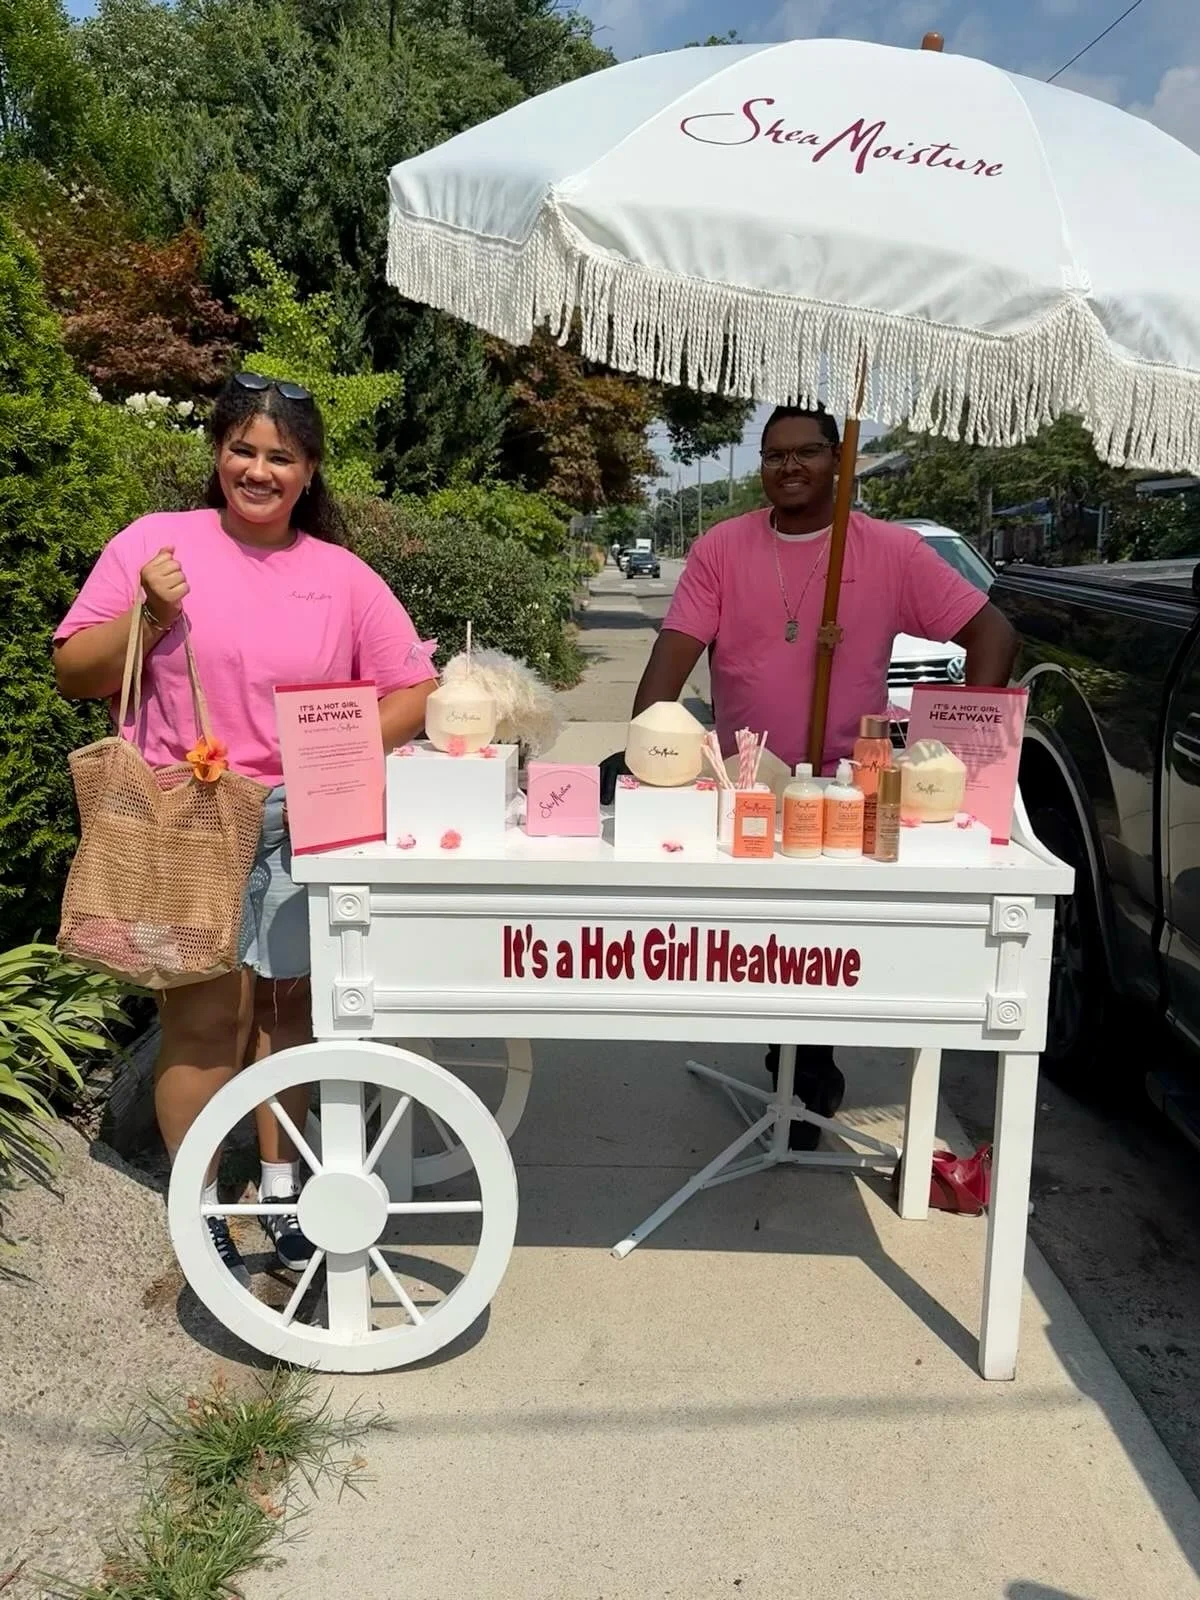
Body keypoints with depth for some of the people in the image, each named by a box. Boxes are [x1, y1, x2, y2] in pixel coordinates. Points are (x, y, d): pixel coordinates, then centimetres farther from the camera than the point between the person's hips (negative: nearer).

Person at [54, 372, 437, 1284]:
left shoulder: (342, 575, 5)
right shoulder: (154, 542, 1)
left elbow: (414, 692, 5)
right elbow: (74, 676, 2)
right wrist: (148, 616, -14)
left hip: (302, 829, 2)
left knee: (287, 1006, 11)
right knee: (206, 1013, -4)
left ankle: (282, 1190, 29)